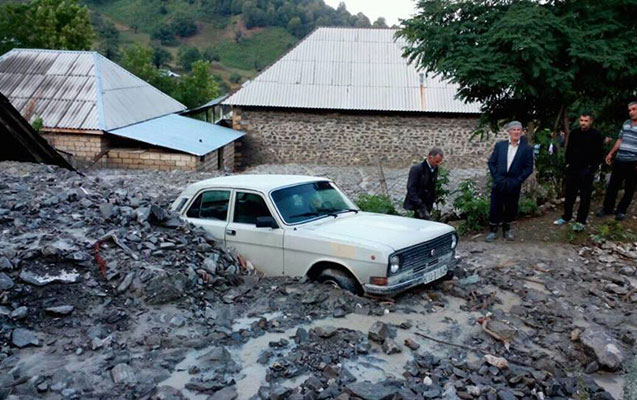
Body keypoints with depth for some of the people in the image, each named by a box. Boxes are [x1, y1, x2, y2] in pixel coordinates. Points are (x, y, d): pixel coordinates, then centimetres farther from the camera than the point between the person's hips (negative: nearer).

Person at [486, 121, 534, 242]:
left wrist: (517, 181, -10)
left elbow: (529, 168, -1)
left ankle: (506, 229, 30)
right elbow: (491, 162, 4)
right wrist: (497, 178, -7)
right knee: (495, 208, 3)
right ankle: (493, 230, 20)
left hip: (514, 186, 0)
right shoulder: (499, 145, 5)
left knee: (511, 209, 9)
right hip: (499, 184, 0)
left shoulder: (527, 149, 1)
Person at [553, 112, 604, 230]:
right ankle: (566, 217, 25)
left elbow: (599, 154, -6)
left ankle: (581, 222, 6)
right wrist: (568, 163, 8)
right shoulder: (574, 133, 5)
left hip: (587, 171, -4)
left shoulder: (596, 135, -7)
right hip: (572, 169, 4)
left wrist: (592, 168, -11)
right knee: (569, 194, 12)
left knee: (585, 197, 0)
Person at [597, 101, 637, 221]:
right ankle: (607, 208, 19)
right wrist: (611, 153, 15)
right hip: (619, 161, 5)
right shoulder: (626, 123, 10)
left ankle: (621, 211, 19)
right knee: (612, 186, 8)